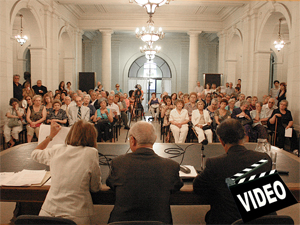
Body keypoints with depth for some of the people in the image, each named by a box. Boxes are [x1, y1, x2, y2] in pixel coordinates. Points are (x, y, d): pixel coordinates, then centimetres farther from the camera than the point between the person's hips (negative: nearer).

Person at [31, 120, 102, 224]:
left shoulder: (56, 150, -1)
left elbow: (34, 153, 22)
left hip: (47, 213, 4)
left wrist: (51, 135, 31)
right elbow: (95, 188, -2)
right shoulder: (91, 153, -12)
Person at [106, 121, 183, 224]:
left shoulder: (118, 163, -15)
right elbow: (177, 186, 5)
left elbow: (110, 184, 5)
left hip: (123, 220, 1)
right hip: (159, 220, 0)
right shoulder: (171, 166, -16)